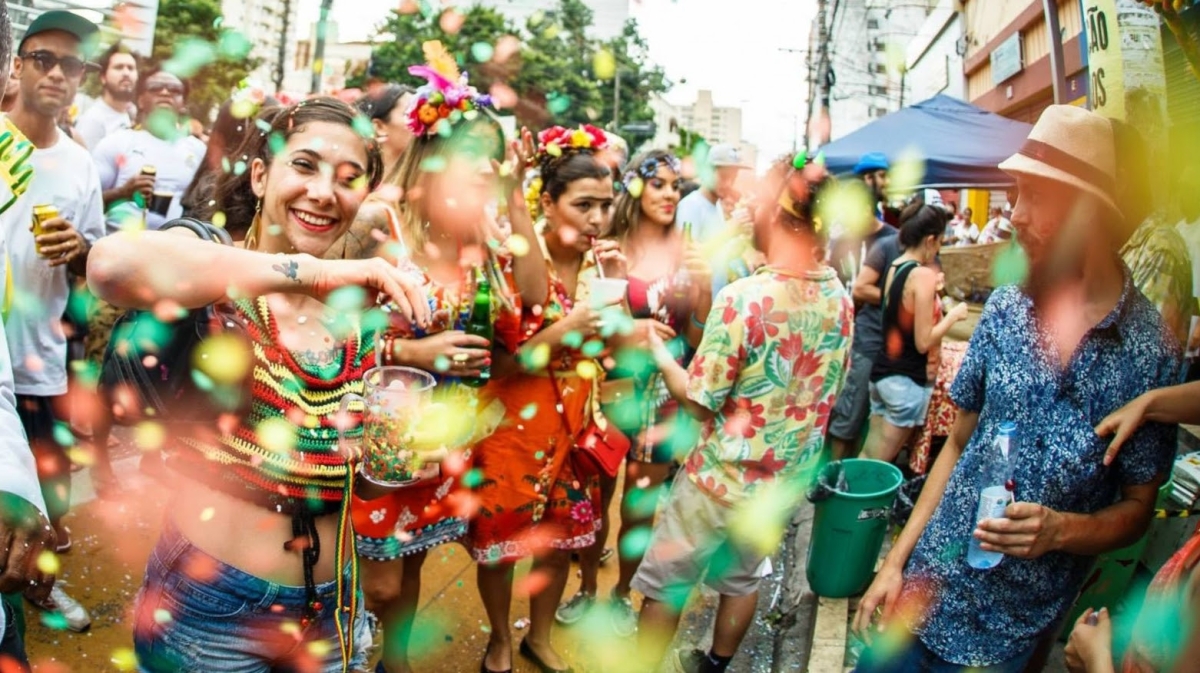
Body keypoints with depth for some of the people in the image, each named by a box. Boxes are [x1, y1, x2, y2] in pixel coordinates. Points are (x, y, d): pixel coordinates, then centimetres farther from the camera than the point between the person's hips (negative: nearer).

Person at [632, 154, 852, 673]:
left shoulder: (743, 298, -26)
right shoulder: (839, 298, -5)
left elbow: (699, 402, -19)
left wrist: (657, 351, -6)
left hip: (721, 479, -6)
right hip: (787, 481, 6)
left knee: (664, 584, 14)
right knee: (741, 578, 25)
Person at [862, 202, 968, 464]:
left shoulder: (893, 267, 6)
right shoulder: (923, 275, -18)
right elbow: (923, 343, -18)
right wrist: (953, 315, -5)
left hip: (882, 371, 8)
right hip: (907, 381, -8)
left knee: (867, 457, 13)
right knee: (879, 464, 2)